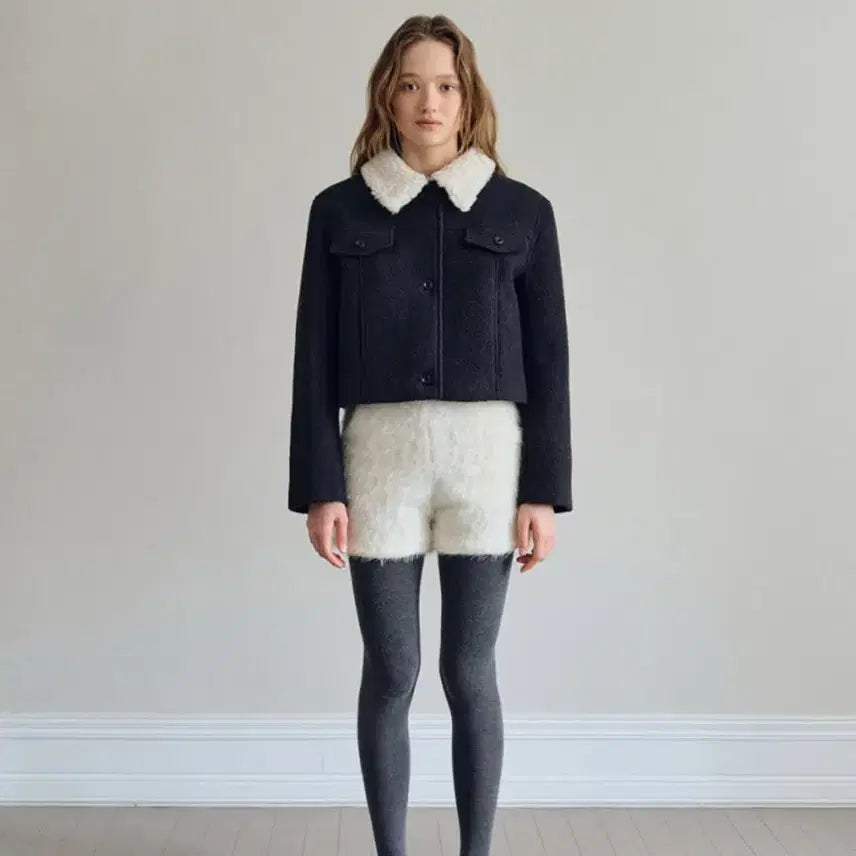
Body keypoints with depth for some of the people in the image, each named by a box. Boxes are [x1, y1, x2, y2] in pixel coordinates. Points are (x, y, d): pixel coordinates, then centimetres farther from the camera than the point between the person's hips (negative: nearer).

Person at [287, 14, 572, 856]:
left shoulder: (523, 212, 5)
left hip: (487, 458, 0)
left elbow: (548, 361, 3)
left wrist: (545, 491, -2)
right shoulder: (339, 210, 5)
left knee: (470, 674, 7)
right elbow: (314, 359, 2)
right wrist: (319, 487, -4)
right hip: (378, 455, 0)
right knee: (390, 675, 7)